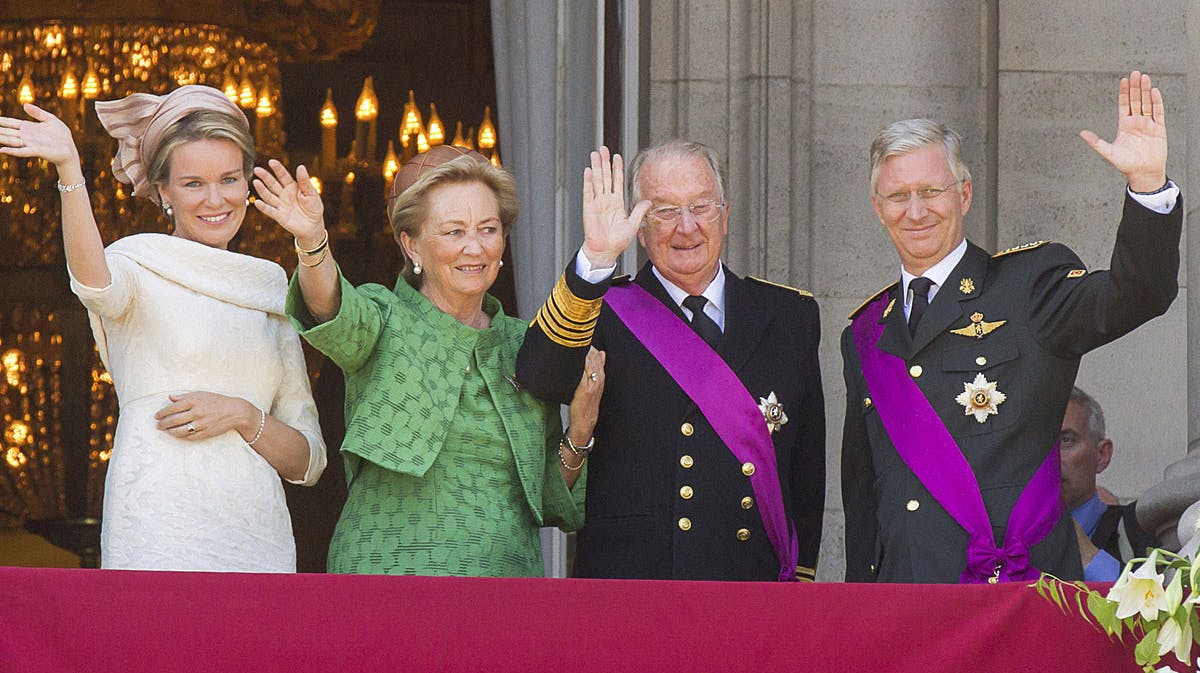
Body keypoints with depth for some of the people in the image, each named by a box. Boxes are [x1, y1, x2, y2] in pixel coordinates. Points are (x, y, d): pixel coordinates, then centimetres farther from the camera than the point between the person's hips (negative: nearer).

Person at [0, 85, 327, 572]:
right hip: (161, 537, -4)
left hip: (260, 541, 4)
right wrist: (69, 170, -37)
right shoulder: (138, 267, 5)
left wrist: (241, 415, -4)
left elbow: (308, 463, 16)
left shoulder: (271, 296, 18)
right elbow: (95, 283, -22)